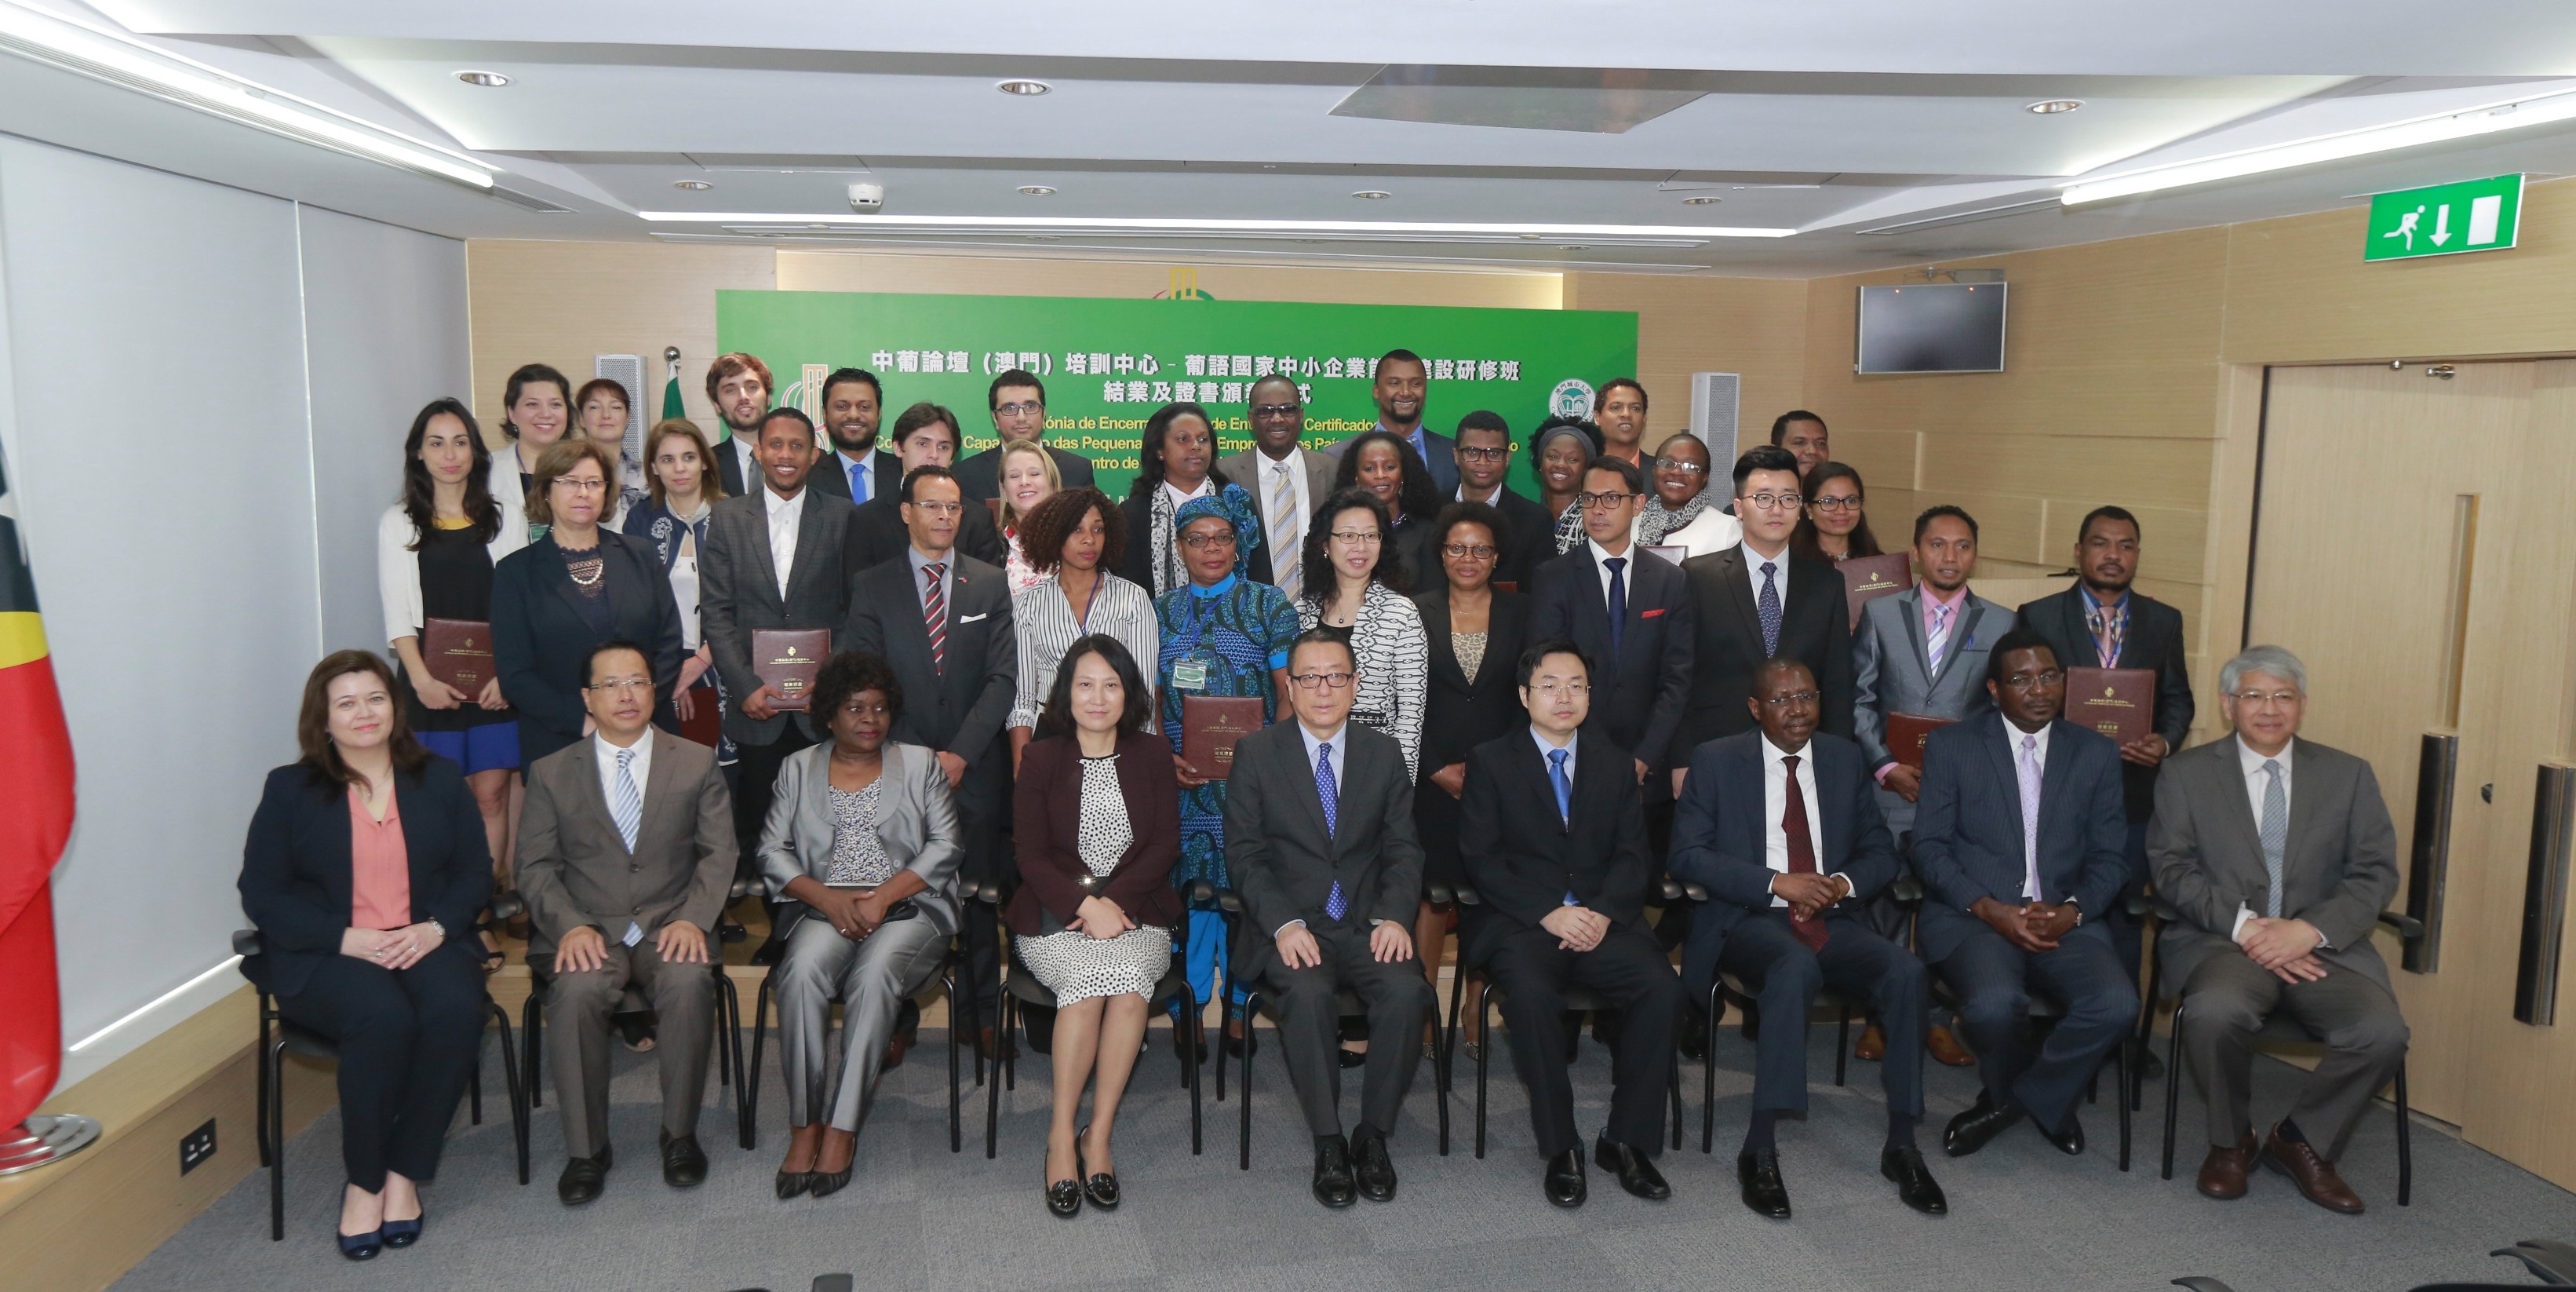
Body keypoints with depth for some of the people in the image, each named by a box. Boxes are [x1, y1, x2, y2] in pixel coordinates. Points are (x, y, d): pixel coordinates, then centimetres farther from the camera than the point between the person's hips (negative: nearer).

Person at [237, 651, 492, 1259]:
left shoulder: (440, 780, 12)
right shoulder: (290, 790, 6)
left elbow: (475, 872, 10)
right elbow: (261, 894, 1)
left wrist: (435, 927, -11)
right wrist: (346, 937, -14)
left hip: (423, 943, 2)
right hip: (326, 956, -2)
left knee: (456, 1009, -32)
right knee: (384, 1017, -34)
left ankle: (403, 1174, -17)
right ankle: (363, 1181, -15)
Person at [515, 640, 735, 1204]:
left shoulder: (698, 763, 10)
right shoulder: (551, 773, 10)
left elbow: (718, 854, 4)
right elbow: (536, 868, 5)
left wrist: (691, 919, -14)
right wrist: (570, 926, -14)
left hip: (669, 925, 0)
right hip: (587, 930, 0)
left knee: (690, 983, -33)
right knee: (576, 992, -32)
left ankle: (680, 1136, -16)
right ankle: (585, 1151, -17)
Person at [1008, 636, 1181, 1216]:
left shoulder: (1149, 756, 11)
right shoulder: (1042, 759, 7)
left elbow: (1166, 844, 4)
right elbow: (1032, 857, 1)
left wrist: (1110, 899, -11)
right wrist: (1085, 904, -16)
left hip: (1136, 910, 1)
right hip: (1055, 915, -1)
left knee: (1128, 978, -32)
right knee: (1089, 978, -33)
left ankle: (1097, 1135, -21)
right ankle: (1062, 1135, -20)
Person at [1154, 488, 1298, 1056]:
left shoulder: (1268, 604, 6)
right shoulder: (1160, 612, 12)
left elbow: (1290, 690, 2)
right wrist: (1167, 758, -7)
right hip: (1181, 777, 1)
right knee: (1188, 886, 0)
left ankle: (1239, 1006, 12)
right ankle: (1187, 1004, 12)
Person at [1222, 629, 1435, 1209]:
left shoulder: (1384, 753, 10)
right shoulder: (1256, 753, 3)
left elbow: (1403, 849, 8)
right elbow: (1243, 854, -1)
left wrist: (1394, 916, -11)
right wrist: (1284, 925, -17)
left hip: (1366, 924, 2)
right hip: (1289, 927, -2)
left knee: (1407, 993, -27)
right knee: (1309, 995, -33)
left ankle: (1373, 1135, -8)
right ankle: (1328, 1144, -15)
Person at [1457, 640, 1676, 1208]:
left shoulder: (1615, 764, 16)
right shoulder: (1489, 762, 6)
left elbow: (1633, 855, 9)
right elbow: (1481, 859, -3)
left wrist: (1604, 912, -11)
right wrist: (1549, 913, -15)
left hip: (1602, 921, 3)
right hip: (1521, 922, -3)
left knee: (1661, 987, -25)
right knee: (1532, 995, -34)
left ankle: (1627, 1140, -10)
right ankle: (1560, 1149, -17)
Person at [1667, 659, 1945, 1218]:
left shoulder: (1845, 758, 13)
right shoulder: (1716, 760, 2)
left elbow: (1881, 852, 13)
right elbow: (1688, 855, -7)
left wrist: (1844, 884, -10)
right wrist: (1777, 883, -17)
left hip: (1833, 920, 4)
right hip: (1750, 921, -4)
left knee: (1907, 970, -25)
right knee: (1796, 967, -37)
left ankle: (1900, 1146, -13)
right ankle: (1759, 1150, -30)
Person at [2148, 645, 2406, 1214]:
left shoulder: (2349, 776, 13)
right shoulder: (2187, 773, 8)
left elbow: (2376, 873, 5)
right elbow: (2172, 867, 0)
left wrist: (2309, 930, -11)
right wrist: (2244, 926, -15)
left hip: (2324, 944, 2)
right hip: (2220, 939, -2)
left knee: (2382, 1033, -26)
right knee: (2216, 1012, -34)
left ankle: (2301, 1140, 3)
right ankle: (2230, 1141, -3)